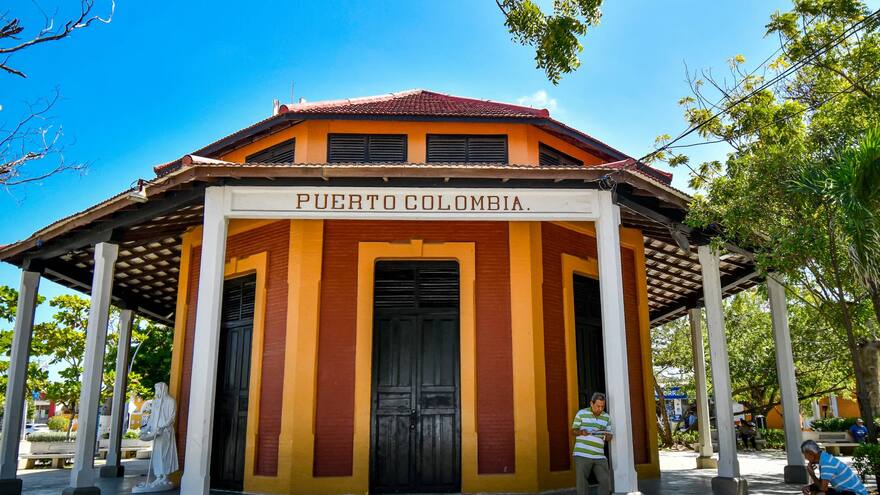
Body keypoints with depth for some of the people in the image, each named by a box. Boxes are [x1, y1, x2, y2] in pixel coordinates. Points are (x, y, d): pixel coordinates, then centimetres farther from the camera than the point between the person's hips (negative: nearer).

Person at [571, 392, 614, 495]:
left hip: (599, 456, 3)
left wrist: (606, 436, -10)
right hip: (582, 455, -3)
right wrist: (581, 432, -17)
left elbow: (609, 436, 14)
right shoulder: (581, 413, 2)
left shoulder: (607, 417, 12)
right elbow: (573, 431, 4)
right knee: (582, 483, -1)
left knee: (606, 481, 0)